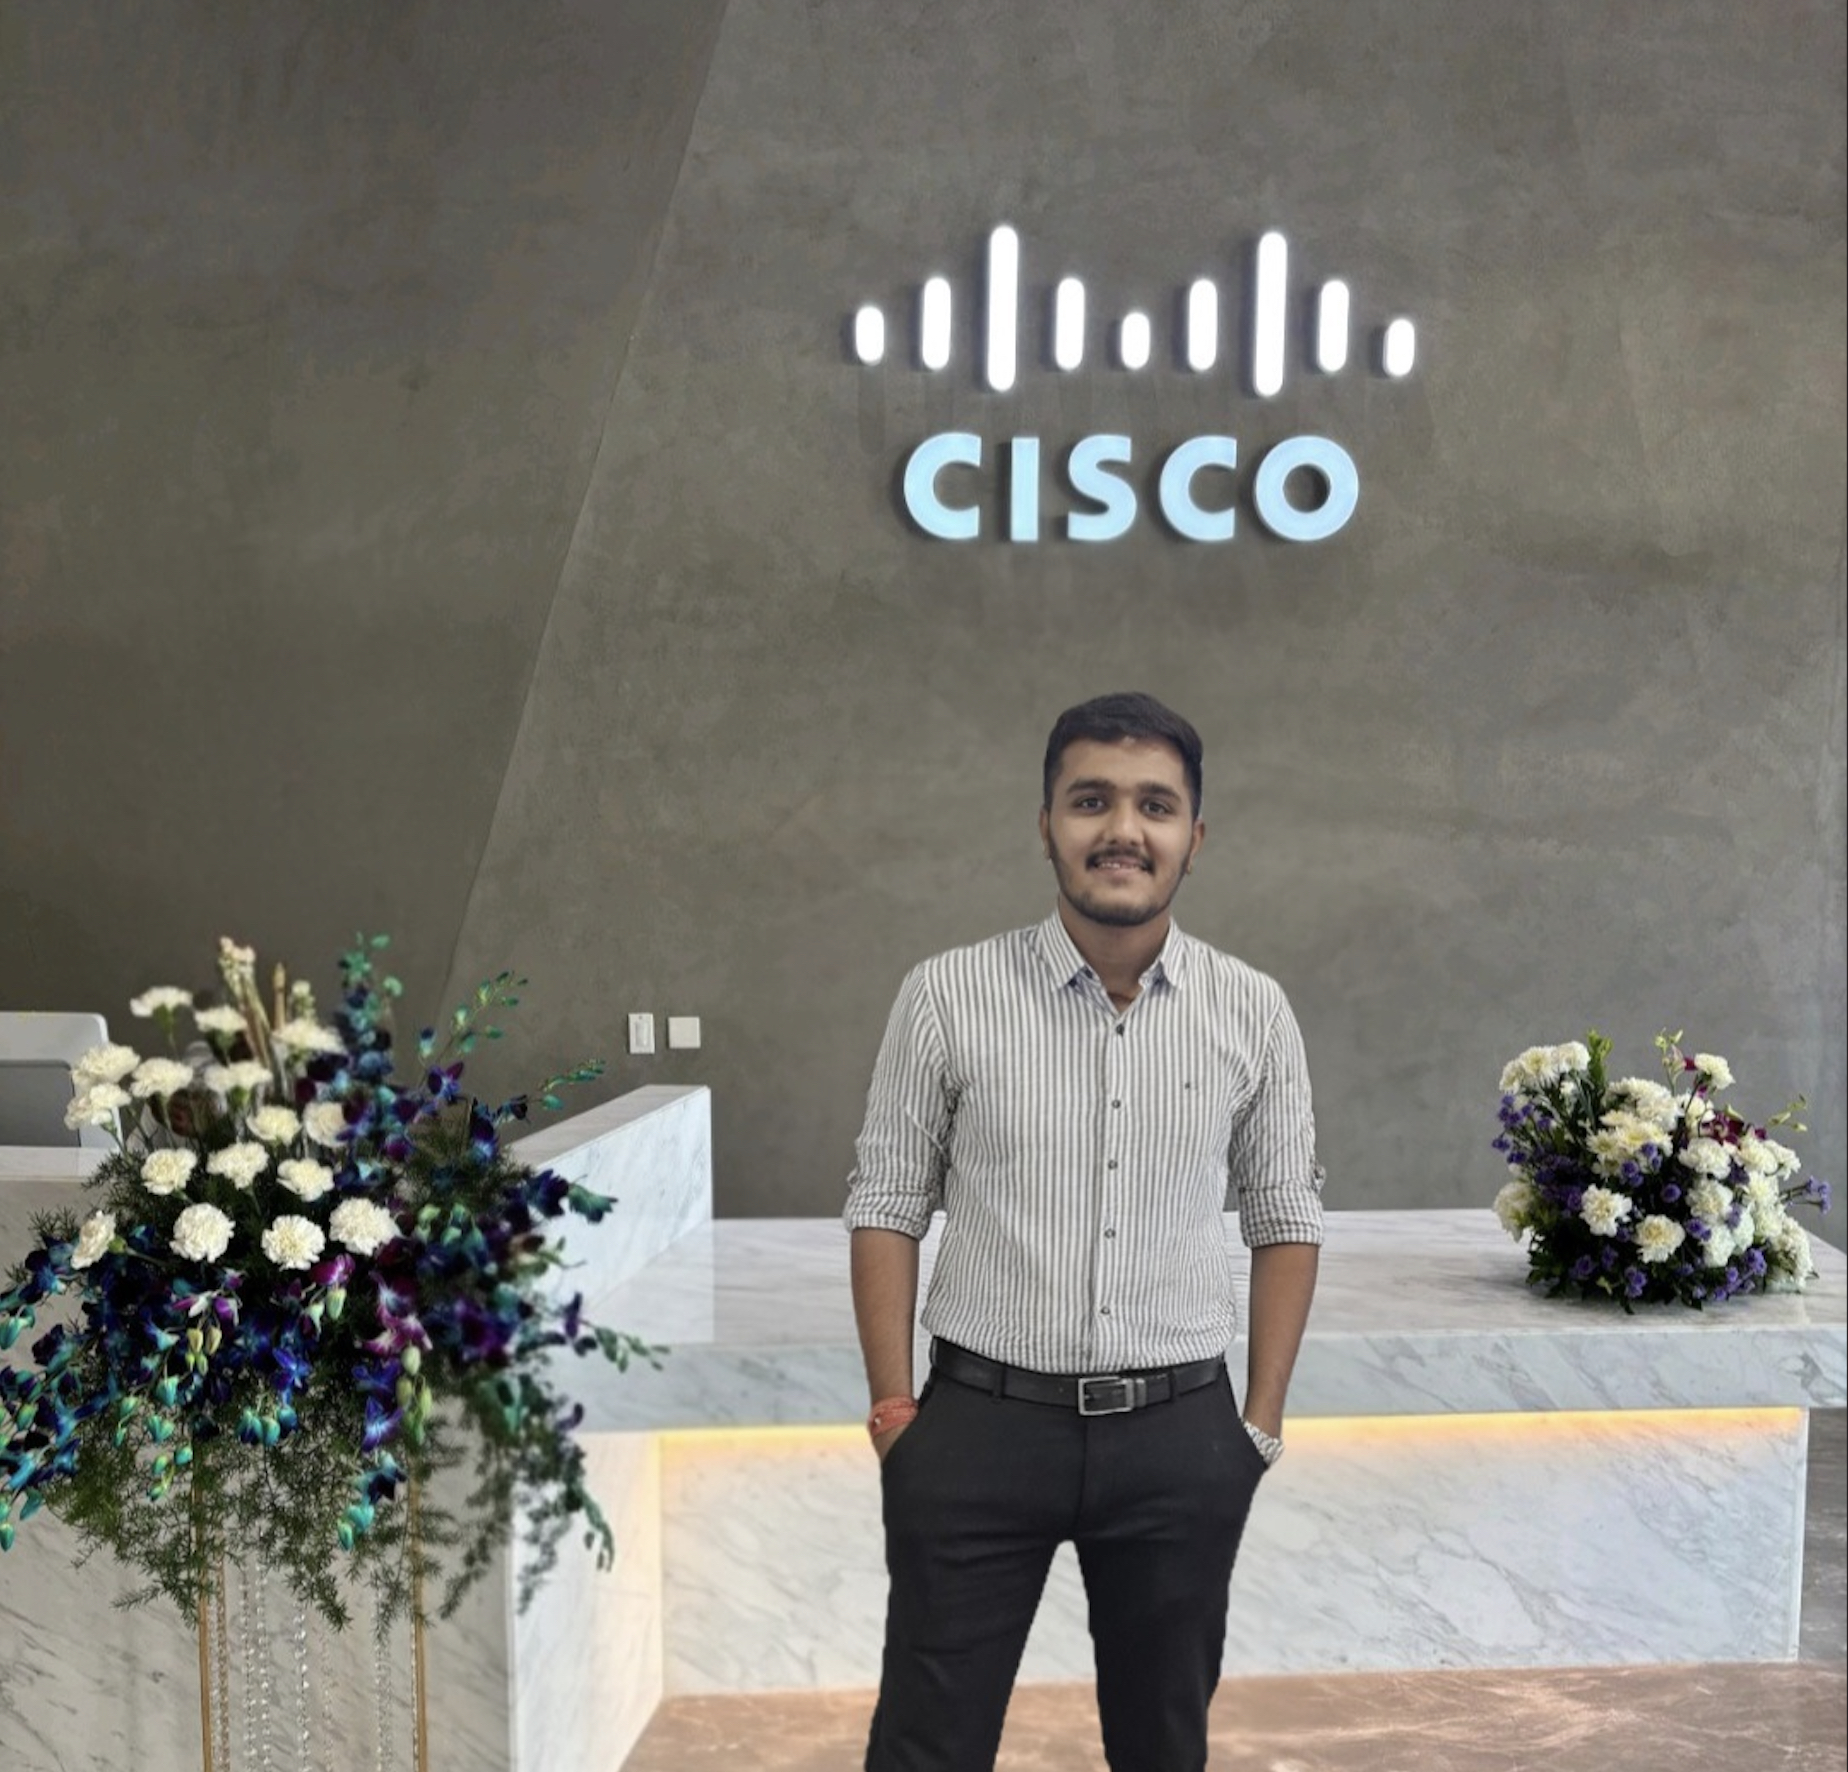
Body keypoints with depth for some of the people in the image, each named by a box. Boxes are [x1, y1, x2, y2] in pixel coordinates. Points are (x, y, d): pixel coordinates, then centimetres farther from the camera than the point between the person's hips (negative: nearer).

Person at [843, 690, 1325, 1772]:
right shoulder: (947, 997, -7)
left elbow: (1286, 1223, 6)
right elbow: (888, 1208, -1)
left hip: (1179, 1433, 2)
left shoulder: (1254, 1013, -2)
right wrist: (895, 1412, -4)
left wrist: (1262, 1423, 3)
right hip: (982, 1421, -1)